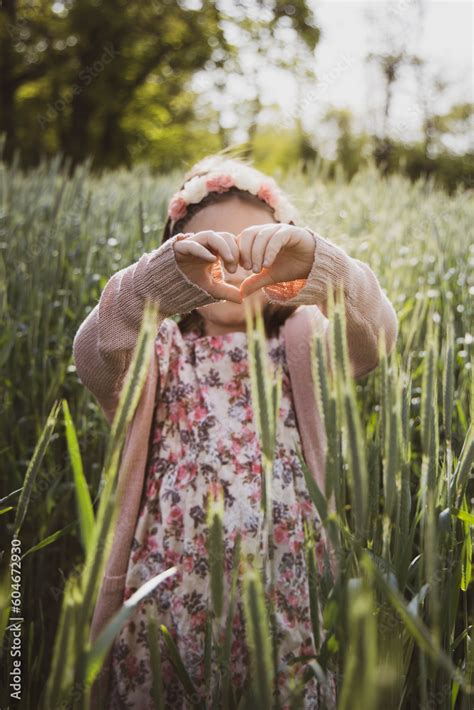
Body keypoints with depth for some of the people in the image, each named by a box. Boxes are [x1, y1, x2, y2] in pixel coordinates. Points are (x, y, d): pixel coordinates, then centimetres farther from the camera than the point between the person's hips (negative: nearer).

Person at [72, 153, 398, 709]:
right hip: (173, 578, 0)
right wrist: (169, 277, -36)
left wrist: (315, 264, -34)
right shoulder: (164, 347, 1)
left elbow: (375, 336, -15)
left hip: (285, 582, 1)